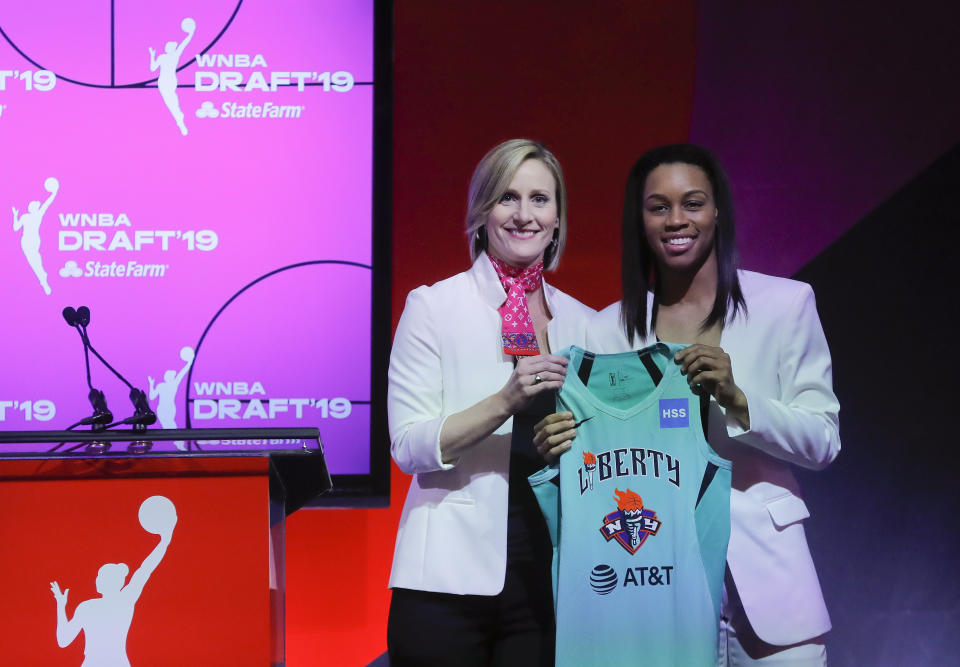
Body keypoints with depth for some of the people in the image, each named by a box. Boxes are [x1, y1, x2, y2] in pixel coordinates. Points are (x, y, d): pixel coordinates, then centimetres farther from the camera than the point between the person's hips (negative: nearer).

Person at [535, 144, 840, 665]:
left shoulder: (786, 304, 0)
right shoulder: (608, 329, 4)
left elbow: (823, 442, -1)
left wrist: (736, 398, -17)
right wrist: (557, 447, -13)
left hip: (762, 570, -1)